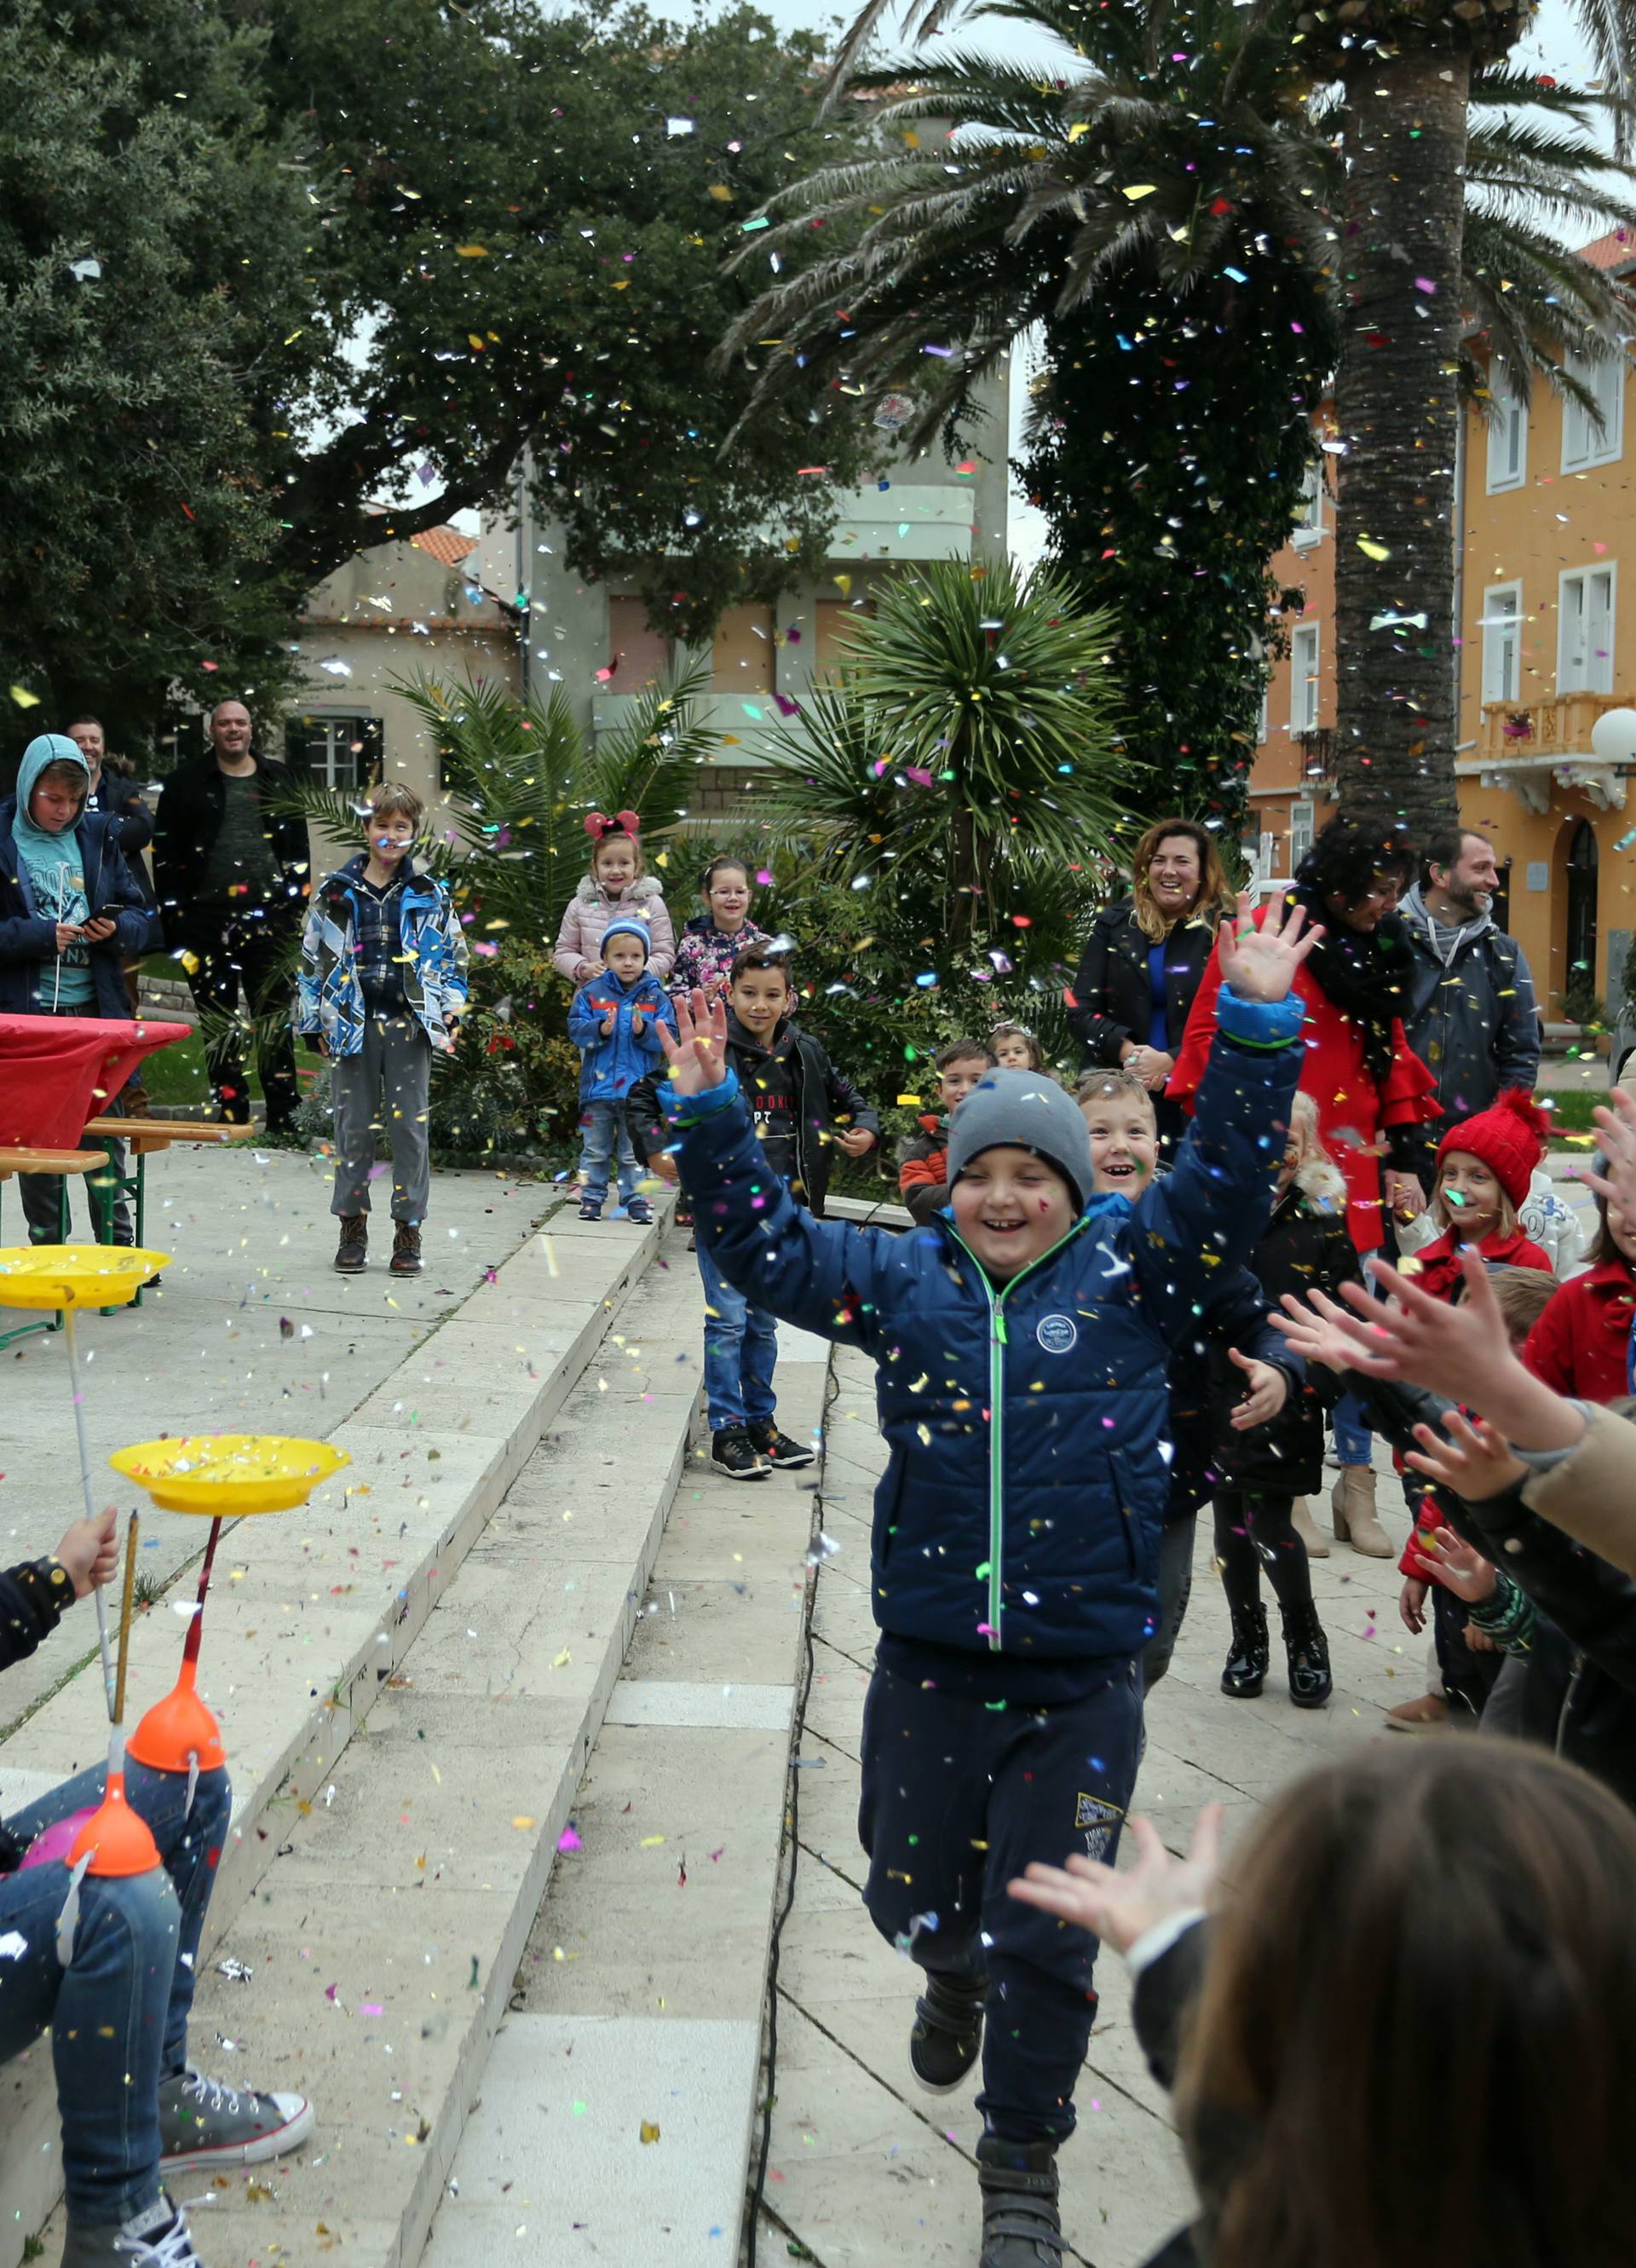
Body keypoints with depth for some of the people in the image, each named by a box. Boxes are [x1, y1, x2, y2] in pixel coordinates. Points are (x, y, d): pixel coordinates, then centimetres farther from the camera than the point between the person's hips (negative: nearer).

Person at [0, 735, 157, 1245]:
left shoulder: (98, 836, 9)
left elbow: (144, 922, 11)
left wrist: (117, 929, -9)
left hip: (96, 1010, 3)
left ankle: (119, 1246, 16)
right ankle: (47, 1251, 13)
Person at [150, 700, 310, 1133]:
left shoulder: (277, 779, 11)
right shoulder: (187, 782, 4)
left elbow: (298, 845, 12)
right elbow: (165, 851, 2)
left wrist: (298, 902, 4)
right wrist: (173, 912, -5)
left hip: (269, 917, 1)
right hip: (208, 916, -1)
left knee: (275, 1017, 2)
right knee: (219, 1023, 4)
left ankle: (283, 1115, 6)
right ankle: (230, 1116, 9)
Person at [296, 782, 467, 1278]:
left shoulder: (430, 894, 6)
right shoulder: (335, 892, 5)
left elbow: (454, 955, 11)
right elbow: (313, 958, 9)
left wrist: (449, 1015, 2)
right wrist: (315, 1023, 5)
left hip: (409, 1025, 0)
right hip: (353, 1024, 0)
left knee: (410, 1127, 1)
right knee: (353, 1126, 5)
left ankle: (408, 1231, 9)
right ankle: (353, 1228, 15)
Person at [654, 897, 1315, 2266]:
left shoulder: (1130, 1270, -2)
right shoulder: (903, 1279, 3)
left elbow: (1225, 1181, -11)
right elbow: (765, 1246, 4)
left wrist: (1261, 1026, -21)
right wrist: (711, 1114, -6)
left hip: (1082, 1678, -2)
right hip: (928, 1664, 3)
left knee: (1045, 1938, 4)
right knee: (913, 1893, 19)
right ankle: (954, 1976, 56)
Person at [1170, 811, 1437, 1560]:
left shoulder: (1378, 947, 12)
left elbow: (1392, 1053, 18)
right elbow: (1210, 1040, -7)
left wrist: (1401, 1159, 14)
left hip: (1348, 1162, 5)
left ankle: (1355, 1480, 12)